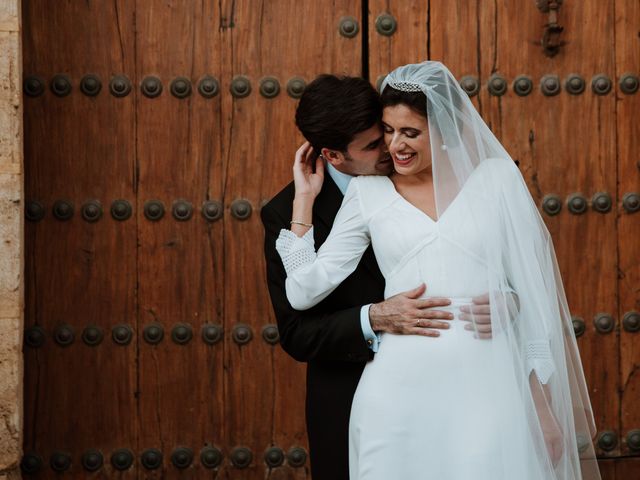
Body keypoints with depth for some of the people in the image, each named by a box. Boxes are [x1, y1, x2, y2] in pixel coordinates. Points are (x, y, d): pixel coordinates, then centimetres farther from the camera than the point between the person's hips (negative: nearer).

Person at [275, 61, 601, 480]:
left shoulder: (497, 177, 6)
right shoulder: (369, 193, 9)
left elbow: (535, 289, 6)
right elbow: (305, 291, 5)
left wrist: (542, 399, 2)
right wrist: (304, 198, 6)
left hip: (487, 383, -1)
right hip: (399, 391, 1)